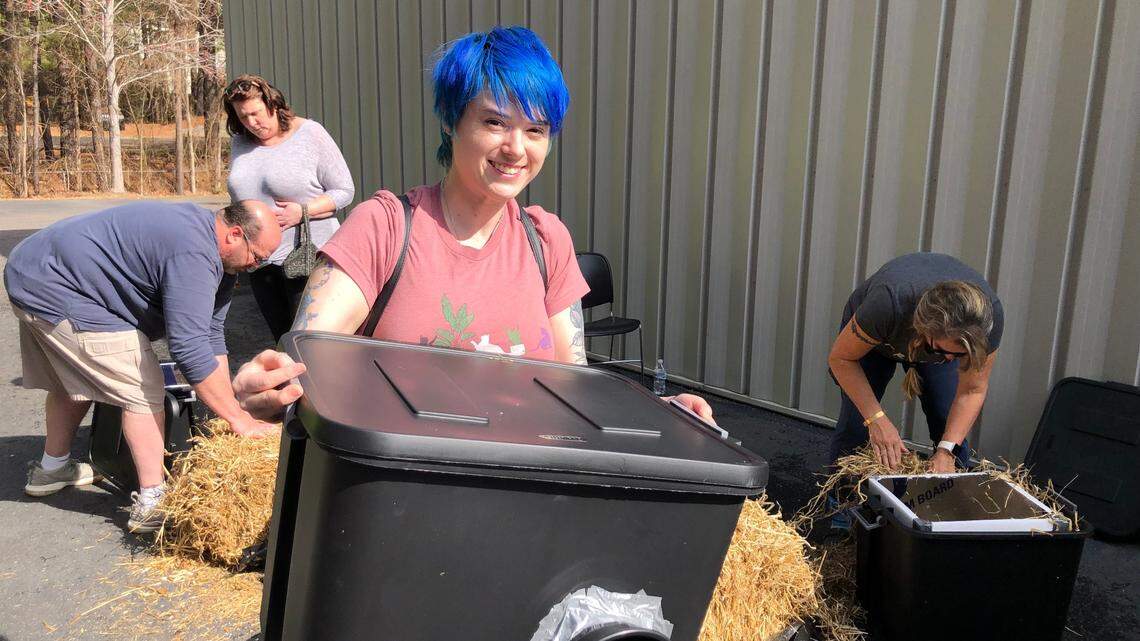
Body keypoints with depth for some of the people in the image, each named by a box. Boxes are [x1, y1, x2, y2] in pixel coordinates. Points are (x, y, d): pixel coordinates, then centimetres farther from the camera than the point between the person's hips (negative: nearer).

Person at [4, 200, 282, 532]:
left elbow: (210, 334, 7)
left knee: (72, 381, 27)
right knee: (143, 390, -10)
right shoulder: (193, 255, -28)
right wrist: (239, 418, -25)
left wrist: (230, 404, 3)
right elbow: (189, 348, -31)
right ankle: (152, 503, -6)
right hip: (57, 292, -11)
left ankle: (51, 469, 46)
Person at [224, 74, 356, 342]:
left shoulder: (309, 134, -6)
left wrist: (303, 211, -19)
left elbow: (344, 191, -6)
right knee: (281, 339, 13)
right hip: (258, 262, 6)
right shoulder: (240, 143, 10)